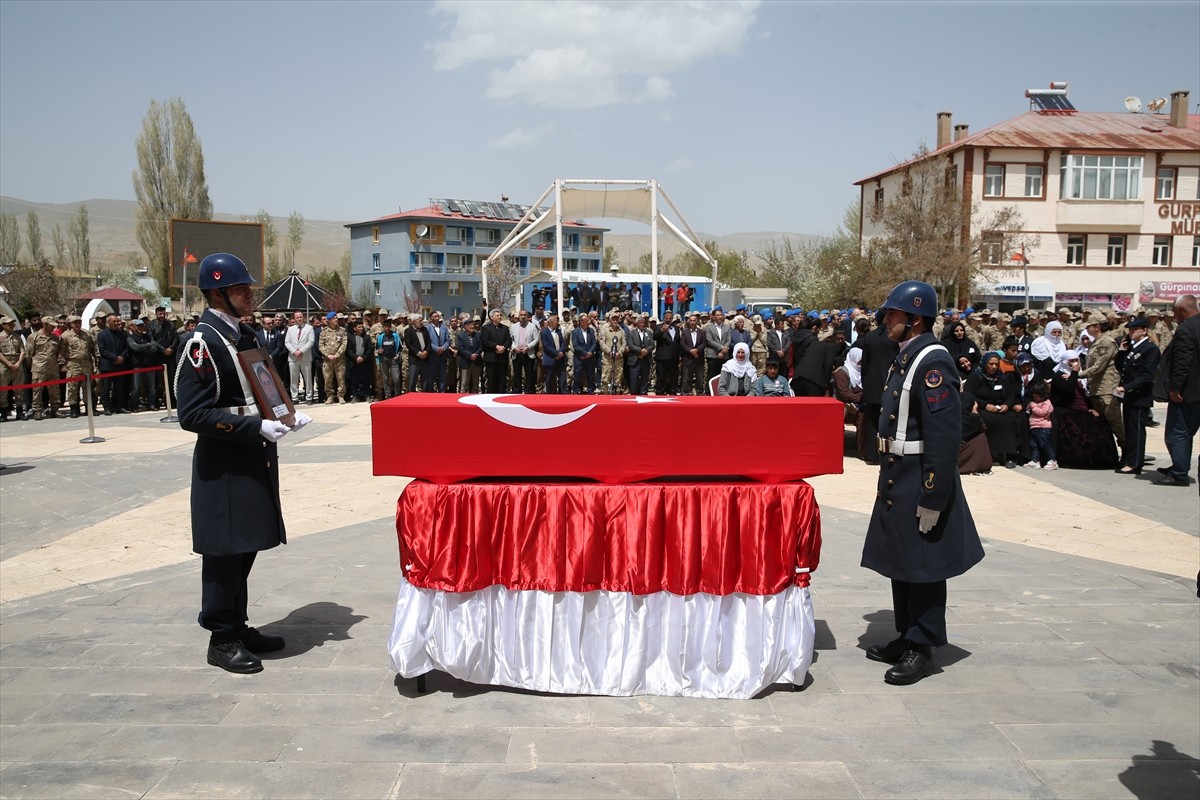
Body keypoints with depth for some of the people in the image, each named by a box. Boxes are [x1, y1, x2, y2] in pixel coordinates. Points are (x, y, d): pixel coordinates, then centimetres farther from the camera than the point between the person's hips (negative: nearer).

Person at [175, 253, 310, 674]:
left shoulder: (245, 336, 12)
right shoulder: (203, 342, -15)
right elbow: (193, 414, -20)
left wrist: (284, 417, 4)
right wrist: (256, 427, -23)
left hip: (255, 459, 9)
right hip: (224, 465, -8)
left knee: (245, 548, 16)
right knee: (225, 551, 2)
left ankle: (238, 626, 29)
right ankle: (222, 639, 15)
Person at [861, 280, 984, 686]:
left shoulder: (933, 363, -18)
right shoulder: (905, 359, 12)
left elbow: (944, 436, -23)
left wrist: (931, 499, -24)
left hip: (921, 485, -10)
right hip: (897, 481, 10)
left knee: (923, 567, 2)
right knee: (900, 563, 17)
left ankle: (921, 648, 13)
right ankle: (907, 636, 30)